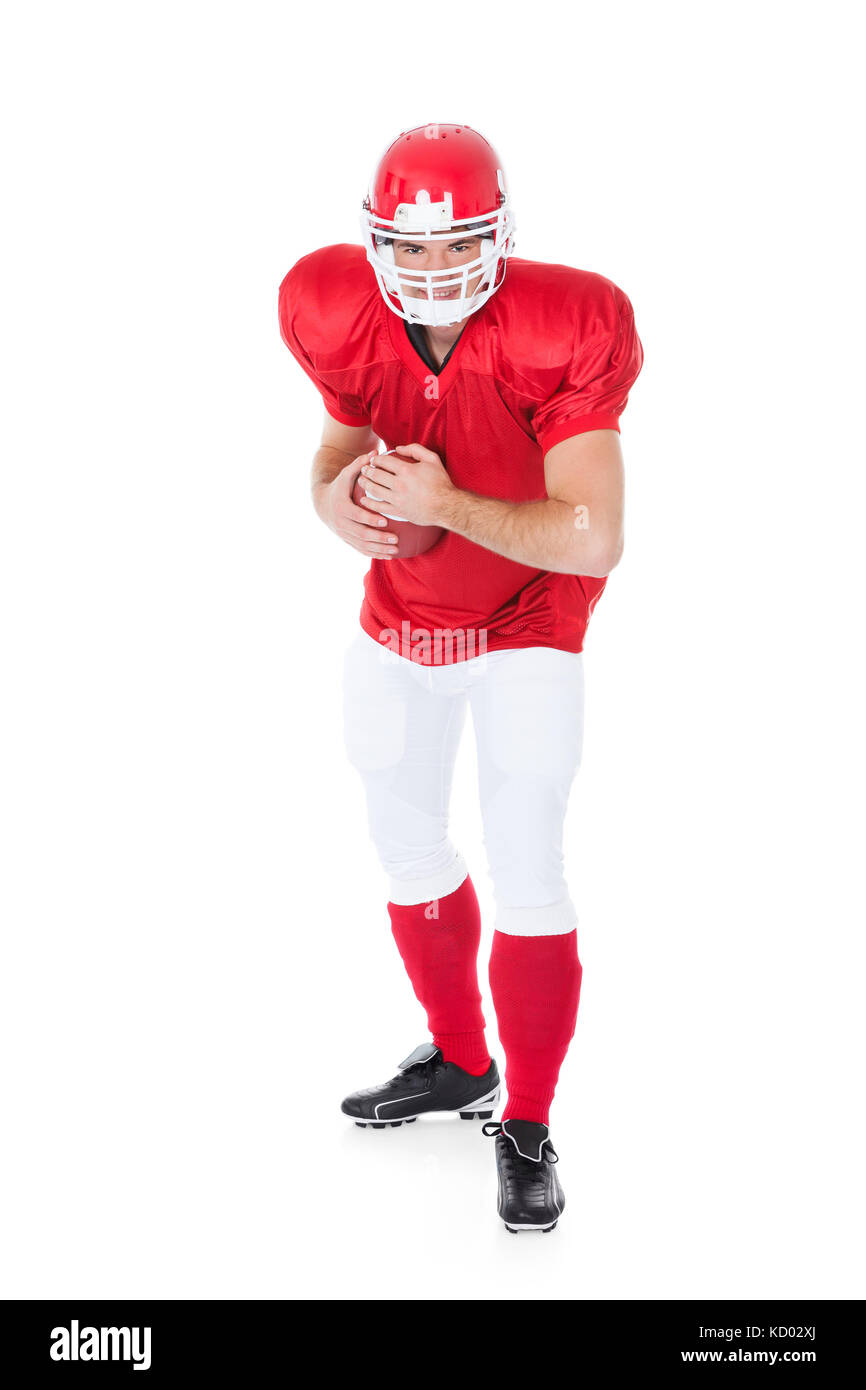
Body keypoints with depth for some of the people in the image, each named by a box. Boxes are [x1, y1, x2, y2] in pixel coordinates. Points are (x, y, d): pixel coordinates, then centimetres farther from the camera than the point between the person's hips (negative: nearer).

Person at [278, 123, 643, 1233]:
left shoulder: (561, 331, -27)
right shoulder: (340, 317, -15)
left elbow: (595, 541, -27)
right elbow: (341, 441, -2)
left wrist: (449, 505, -32)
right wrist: (336, 497, -25)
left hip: (526, 620, -5)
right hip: (399, 613, 5)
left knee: (526, 876, -7)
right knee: (406, 849, 17)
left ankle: (527, 1124, 13)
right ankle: (459, 1061, 40)